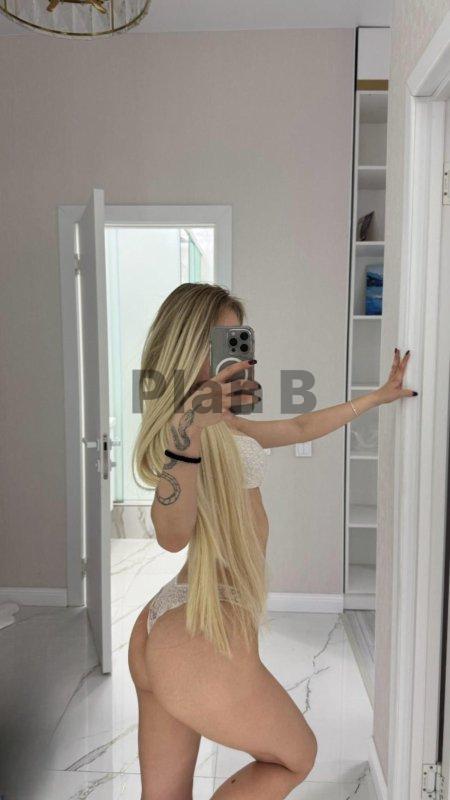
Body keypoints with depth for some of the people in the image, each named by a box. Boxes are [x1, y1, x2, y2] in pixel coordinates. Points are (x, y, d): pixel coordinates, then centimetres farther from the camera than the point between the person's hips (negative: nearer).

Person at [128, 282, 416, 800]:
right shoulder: (195, 424, -17)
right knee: (297, 758, 19)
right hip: (205, 639, -8)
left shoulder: (221, 423, 12)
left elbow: (300, 428, 26)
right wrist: (186, 437, -45)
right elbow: (173, 534, -30)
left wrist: (378, 396, 33)